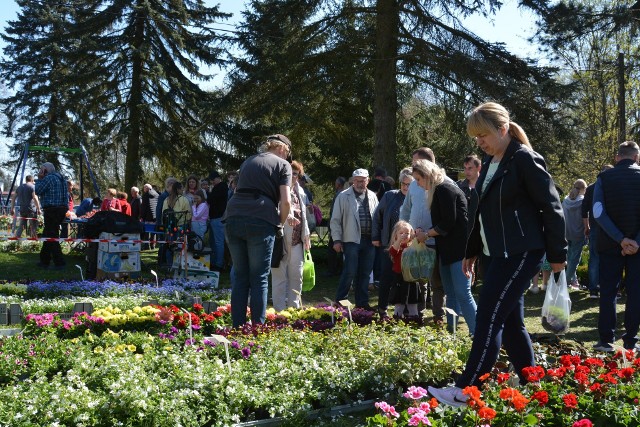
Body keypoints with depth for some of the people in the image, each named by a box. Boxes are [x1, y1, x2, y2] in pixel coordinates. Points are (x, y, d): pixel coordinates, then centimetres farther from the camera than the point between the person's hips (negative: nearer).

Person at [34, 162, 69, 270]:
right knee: (47, 235, 17)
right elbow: (66, 195, 19)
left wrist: (39, 179, 2)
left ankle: (59, 263, -9)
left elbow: (38, 191, -8)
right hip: (61, 209, 9)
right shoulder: (60, 178, 17)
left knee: (52, 237, -6)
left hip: (51, 210, -9)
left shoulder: (48, 178, -10)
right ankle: (44, 260, 23)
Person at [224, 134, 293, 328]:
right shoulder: (282, 164, 10)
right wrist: (281, 223, 16)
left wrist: (284, 216, 39)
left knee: (240, 276, 11)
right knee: (259, 278, 1)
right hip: (261, 221, -5)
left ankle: (237, 327, 11)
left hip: (234, 217, 5)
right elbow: (285, 201, -3)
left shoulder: (248, 161, 27)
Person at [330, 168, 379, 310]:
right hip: (352, 239, -4)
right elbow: (335, 220, 0)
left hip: (369, 240, 4)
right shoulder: (344, 196, 1)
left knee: (365, 273, 9)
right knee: (350, 272, -8)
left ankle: (362, 302, 19)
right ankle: (340, 301, 4)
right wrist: (337, 240, -6)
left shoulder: (372, 196, 13)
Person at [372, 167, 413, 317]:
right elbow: (377, 216, 9)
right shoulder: (390, 196, 1)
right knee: (386, 278, 4)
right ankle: (382, 309, 19)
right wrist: (375, 237, 8)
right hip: (390, 245, 1)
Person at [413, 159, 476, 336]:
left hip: (458, 248, -10)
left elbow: (447, 224, -18)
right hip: (447, 250, 10)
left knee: (462, 294, -11)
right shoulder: (438, 191, 16)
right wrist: (427, 232, 5)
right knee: (450, 293, 13)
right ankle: (450, 330, 20)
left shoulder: (446, 190, -13)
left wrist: (427, 233, -5)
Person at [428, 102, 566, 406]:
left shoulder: (525, 160, -11)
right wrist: (472, 252, 21)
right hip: (497, 254, 9)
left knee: (488, 320, -11)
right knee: (510, 323, 11)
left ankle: (466, 392, -8)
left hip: (520, 254, -9)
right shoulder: (489, 163, 14)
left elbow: (551, 207, -11)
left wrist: (557, 254, -9)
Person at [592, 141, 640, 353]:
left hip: (610, 245, 0)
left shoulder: (604, 178, 0)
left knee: (607, 292, 7)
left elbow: (598, 213, -11)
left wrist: (621, 239, -12)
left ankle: (606, 340, 7)